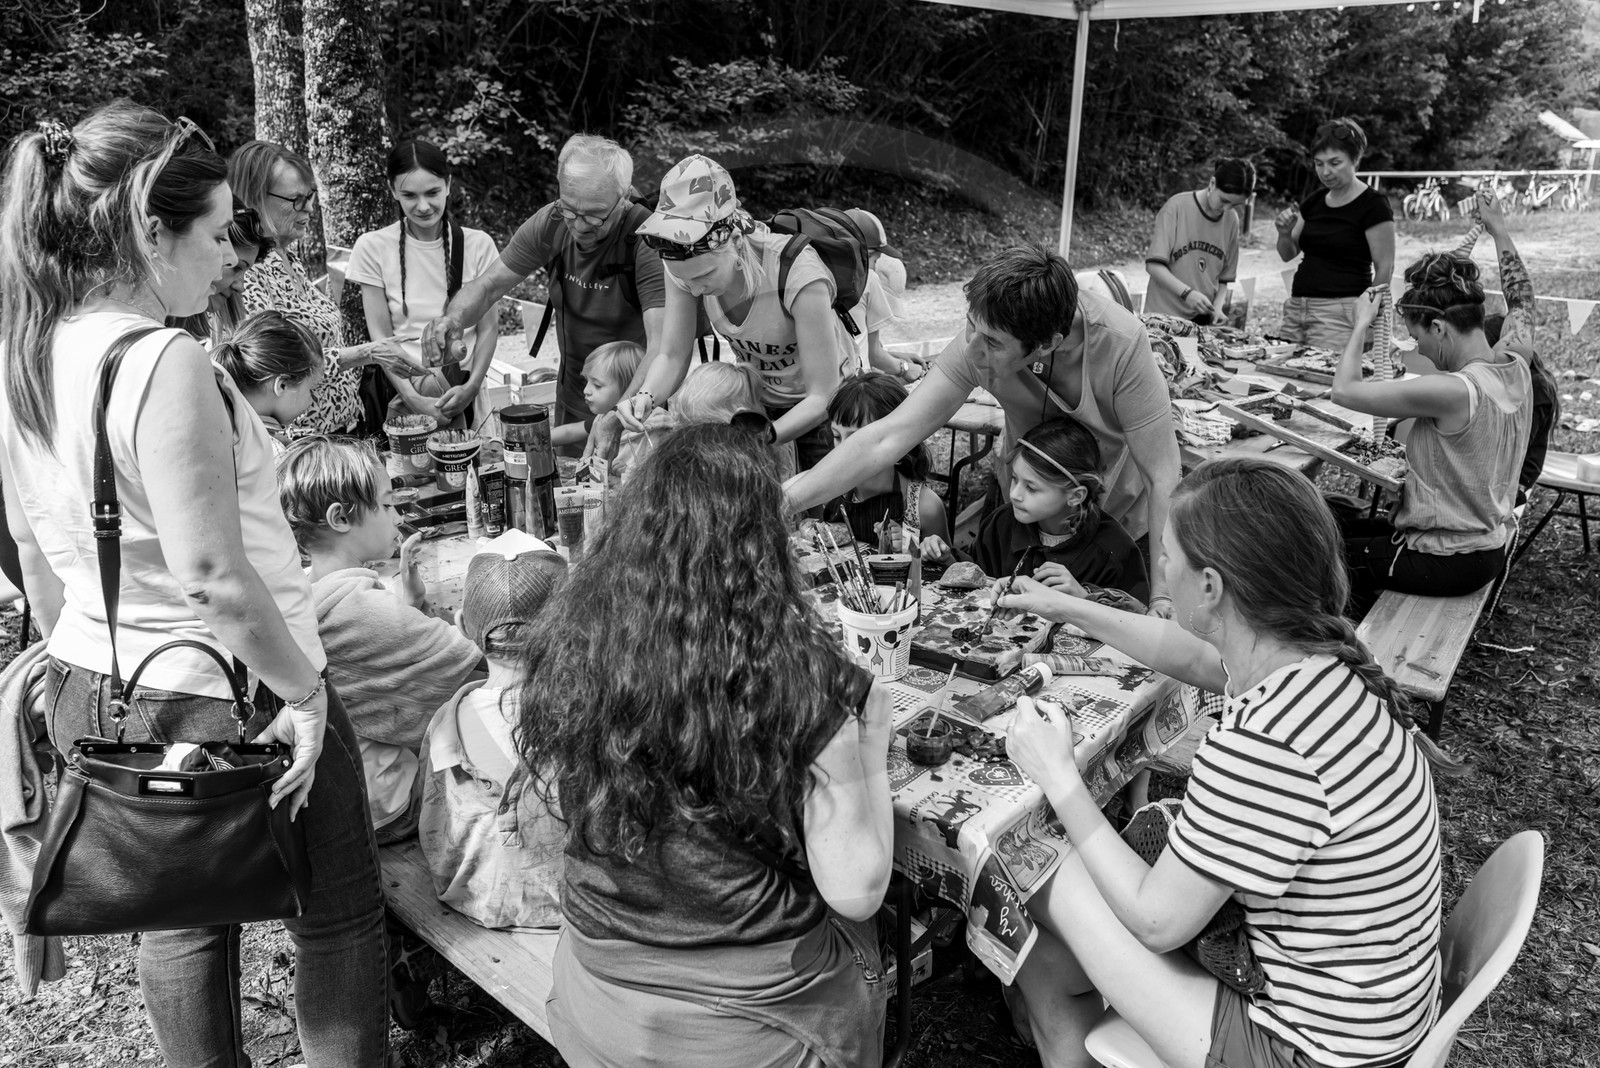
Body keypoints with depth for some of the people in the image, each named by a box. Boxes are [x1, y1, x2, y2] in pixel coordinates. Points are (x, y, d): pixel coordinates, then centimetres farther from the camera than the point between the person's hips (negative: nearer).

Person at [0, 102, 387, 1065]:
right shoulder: (165, 363, -24)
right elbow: (213, 576, -27)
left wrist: (81, 665, 21)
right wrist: (304, 690, -16)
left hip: (95, 691, 8)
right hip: (224, 696, -8)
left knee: (181, 917, 24)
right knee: (338, 917, 13)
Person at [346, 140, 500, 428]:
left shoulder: (478, 245, 4)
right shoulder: (372, 247, 1)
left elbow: (488, 328, 5)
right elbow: (380, 336, -1)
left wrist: (471, 387, -12)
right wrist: (412, 398, -16)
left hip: (461, 389, 1)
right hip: (400, 388, -1)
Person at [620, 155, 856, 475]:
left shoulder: (799, 274, -38)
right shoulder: (686, 267, -24)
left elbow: (822, 397, -34)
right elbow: (672, 356, -15)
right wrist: (646, 396, -37)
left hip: (818, 404, -3)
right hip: (757, 397, 4)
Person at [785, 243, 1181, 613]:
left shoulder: (1121, 344, -35)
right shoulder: (980, 341, -27)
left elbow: (1164, 477, -30)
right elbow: (890, 437, -28)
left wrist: (1163, 599, -34)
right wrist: (779, 504, -35)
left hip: (1122, 519, -2)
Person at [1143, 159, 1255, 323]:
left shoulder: (1231, 220, 4)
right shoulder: (1177, 207, -11)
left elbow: (1224, 276, 11)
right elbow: (1154, 265, -14)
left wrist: (1218, 306, -7)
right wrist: (1187, 293, -25)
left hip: (1206, 318, 4)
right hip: (1166, 314, -4)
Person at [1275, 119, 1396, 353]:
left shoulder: (1373, 205, -6)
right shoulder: (1313, 202, 12)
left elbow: (1385, 268, -7)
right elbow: (1288, 254, 16)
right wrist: (1285, 233, -5)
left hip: (1340, 312, -6)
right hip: (1296, 307, 6)